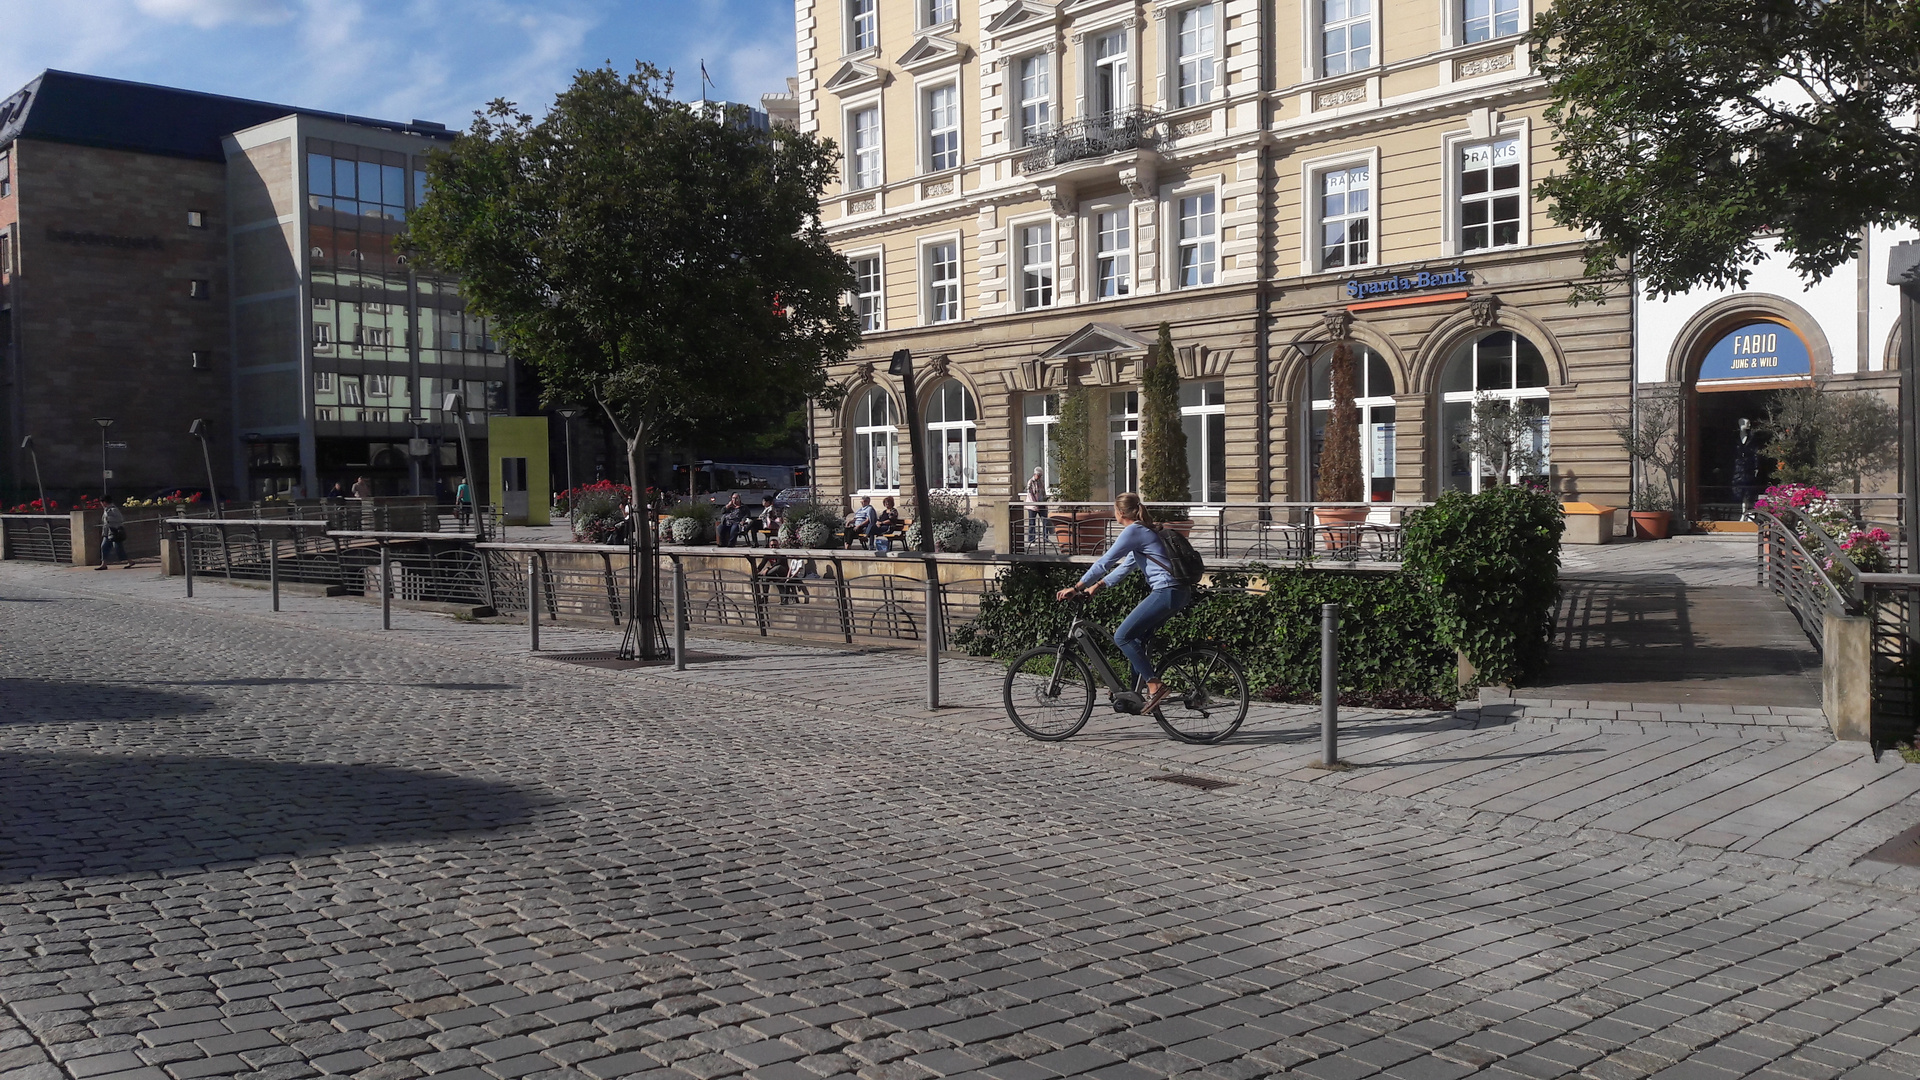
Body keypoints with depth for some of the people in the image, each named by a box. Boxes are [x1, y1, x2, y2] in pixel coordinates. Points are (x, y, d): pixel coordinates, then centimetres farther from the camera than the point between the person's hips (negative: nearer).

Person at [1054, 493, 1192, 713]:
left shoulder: (1133, 531, -8)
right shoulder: (1144, 531, 21)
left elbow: (1105, 562, -10)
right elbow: (1127, 564, 28)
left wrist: (1076, 587, -6)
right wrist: (1098, 585, 25)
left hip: (1166, 593, -10)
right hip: (1177, 593, 10)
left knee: (1122, 637, -9)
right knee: (1137, 638, 17)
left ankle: (1155, 687, -10)